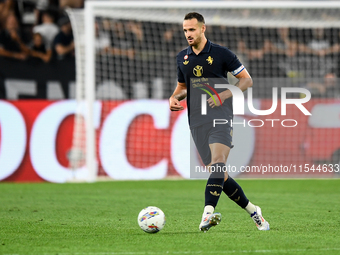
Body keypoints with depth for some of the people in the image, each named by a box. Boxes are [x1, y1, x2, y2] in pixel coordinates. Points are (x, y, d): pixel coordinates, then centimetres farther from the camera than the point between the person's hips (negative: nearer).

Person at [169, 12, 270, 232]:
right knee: (218, 174, 3)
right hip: (197, 121, 5)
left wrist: (224, 95, -13)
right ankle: (253, 211, 17)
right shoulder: (182, 58, 13)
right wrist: (174, 98, 5)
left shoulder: (221, 53, -1)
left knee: (218, 163, -26)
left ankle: (208, 213, -38)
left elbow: (247, 80, 1)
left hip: (221, 117, -5)